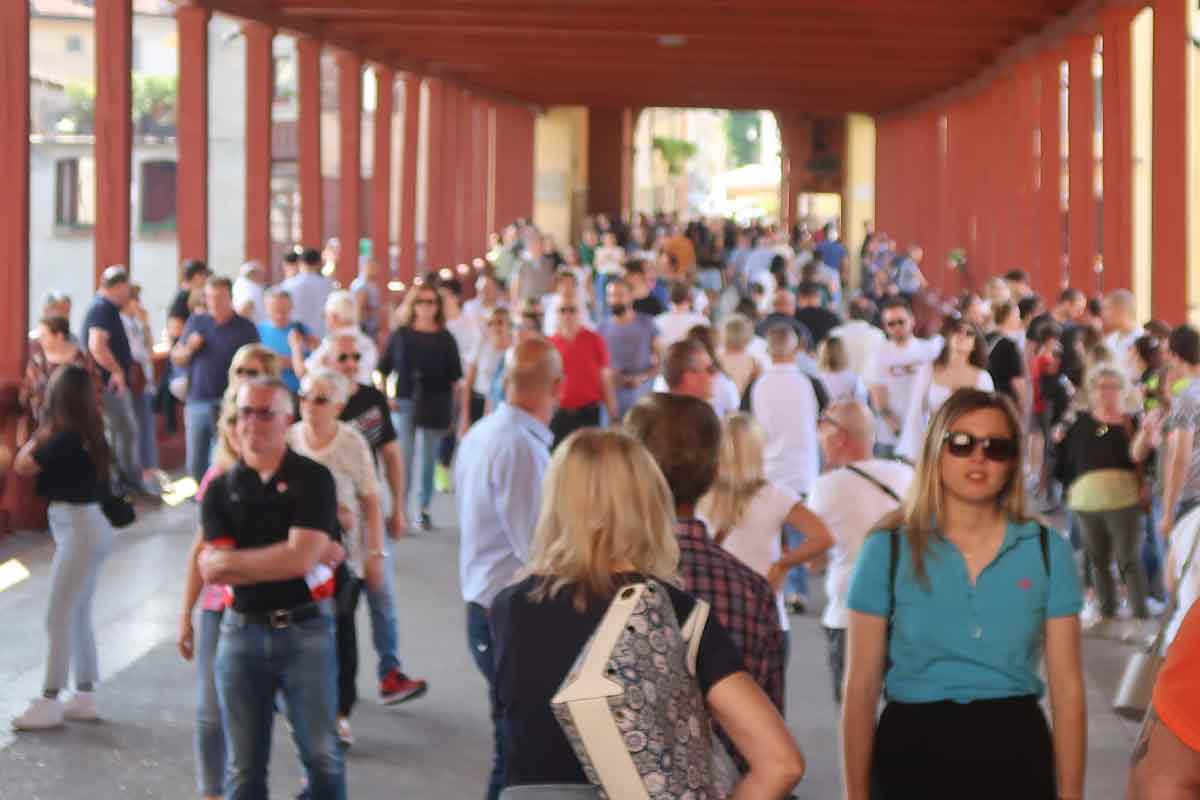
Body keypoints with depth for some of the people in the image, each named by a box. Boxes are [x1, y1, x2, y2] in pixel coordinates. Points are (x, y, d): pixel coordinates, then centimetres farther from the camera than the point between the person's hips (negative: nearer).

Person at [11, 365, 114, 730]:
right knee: (78, 617, 16)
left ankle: (49, 703, 4)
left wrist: (40, 434, -6)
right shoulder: (87, 433, 5)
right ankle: (85, 697, 22)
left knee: (58, 619, -2)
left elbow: (22, 466, -17)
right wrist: (46, 436, -1)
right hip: (84, 526, 9)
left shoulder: (67, 438, -21)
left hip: (79, 529, -9)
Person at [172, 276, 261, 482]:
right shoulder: (196, 323, 11)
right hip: (197, 403, 3)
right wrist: (189, 349, -6)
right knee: (195, 465, 7)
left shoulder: (245, 328, 2)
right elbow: (177, 359, 16)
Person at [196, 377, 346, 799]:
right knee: (243, 766, 9)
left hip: (306, 629, -3)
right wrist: (281, 560, -15)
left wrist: (231, 561, -9)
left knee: (322, 755, 2)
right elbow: (212, 569, -7)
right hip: (242, 632, 3)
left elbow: (303, 557, -16)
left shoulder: (312, 479, -5)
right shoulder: (221, 488, 5)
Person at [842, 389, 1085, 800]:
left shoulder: (1048, 550, 1)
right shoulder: (887, 550, -3)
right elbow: (862, 687, -2)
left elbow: (1066, 686, 1)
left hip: (1015, 752, 1)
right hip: (913, 751, -1)